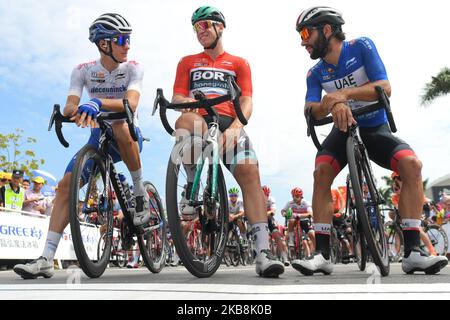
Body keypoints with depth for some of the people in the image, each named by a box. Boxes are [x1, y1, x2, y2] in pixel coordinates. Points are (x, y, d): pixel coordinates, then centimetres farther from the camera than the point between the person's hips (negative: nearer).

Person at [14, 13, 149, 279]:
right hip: (98, 138, 3)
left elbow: (131, 104, -28)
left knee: (121, 126, -38)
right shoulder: (83, 70, -4)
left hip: (128, 139, -2)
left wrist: (98, 102, -45)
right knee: (66, 185, -13)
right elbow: (69, 107, -17)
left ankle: (141, 194, -18)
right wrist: (78, 111, -41)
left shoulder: (133, 68, -10)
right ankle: (47, 259, -9)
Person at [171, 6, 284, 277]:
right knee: (186, 121, -38)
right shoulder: (187, 62, 25)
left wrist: (235, 126, -15)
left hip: (229, 124, 0)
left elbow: (247, 102, 7)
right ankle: (192, 186, -19)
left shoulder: (239, 64, 21)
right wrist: (186, 102, -14)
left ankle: (264, 252, -29)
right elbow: (177, 98, 13)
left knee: (249, 173, -25)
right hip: (199, 122, 0)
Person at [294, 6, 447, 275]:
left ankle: (413, 251, -24)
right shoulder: (315, 73, -2)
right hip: (344, 129, 2)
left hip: (376, 128, -1)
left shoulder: (361, 47, -10)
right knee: (321, 172, -26)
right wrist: (333, 104, -40)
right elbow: (311, 111, -17)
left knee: (412, 164, -27)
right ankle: (323, 254, -23)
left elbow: (385, 88, -21)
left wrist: (344, 94, -35)